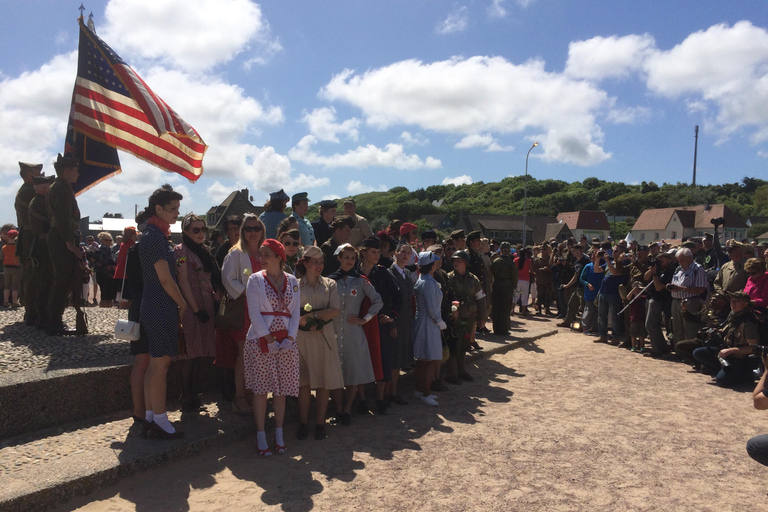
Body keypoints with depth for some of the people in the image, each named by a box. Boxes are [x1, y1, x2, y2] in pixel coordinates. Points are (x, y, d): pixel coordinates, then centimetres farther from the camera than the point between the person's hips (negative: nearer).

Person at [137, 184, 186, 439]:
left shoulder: (155, 234, 14)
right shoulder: (155, 236, -16)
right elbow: (165, 278, -17)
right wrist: (182, 303, -8)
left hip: (156, 307, 10)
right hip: (161, 308, -10)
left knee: (156, 363, 15)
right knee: (160, 364, -2)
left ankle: (150, 415, 24)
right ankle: (159, 420, 7)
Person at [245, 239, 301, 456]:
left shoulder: (292, 281, 8)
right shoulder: (255, 279, 0)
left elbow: (295, 312, 6)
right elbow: (254, 312, -6)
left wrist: (289, 338, -6)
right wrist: (269, 339, -12)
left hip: (286, 342, 3)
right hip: (260, 341, -2)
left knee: (281, 390, 7)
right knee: (261, 390, 0)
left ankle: (279, 434, 19)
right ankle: (261, 436, 11)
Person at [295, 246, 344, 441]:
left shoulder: (330, 284, 9)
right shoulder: (296, 285, 5)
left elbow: (335, 310, -2)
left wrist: (312, 315, -12)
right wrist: (309, 325, -15)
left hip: (325, 336, 1)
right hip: (302, 337, -1)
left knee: (325, 381, 2)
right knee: (304, 381, 1)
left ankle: (320, 423, 12)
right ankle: (303, 423, 11)